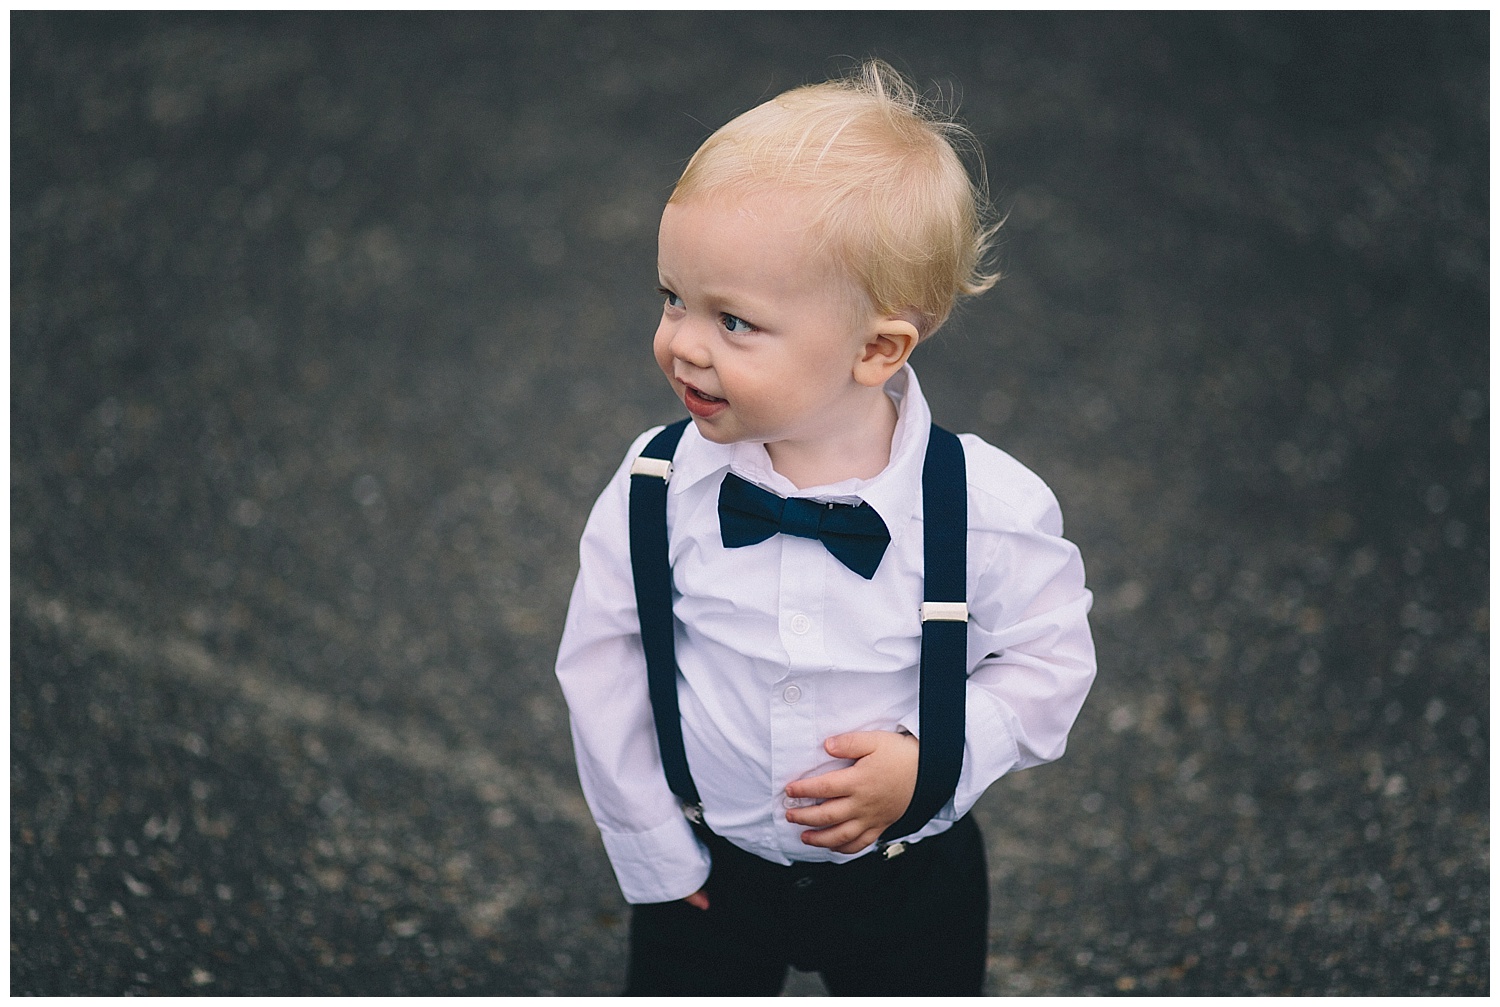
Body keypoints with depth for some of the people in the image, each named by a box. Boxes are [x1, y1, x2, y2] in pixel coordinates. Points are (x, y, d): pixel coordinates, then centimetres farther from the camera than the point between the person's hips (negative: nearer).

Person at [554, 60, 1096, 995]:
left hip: (910, 876, -1)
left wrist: (933, 762, -23)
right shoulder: (657, 487, -20)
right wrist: (652, 849, -4)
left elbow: (1049, 655, -9)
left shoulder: (988, 506, -25)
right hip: (709, 867, 1)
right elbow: (601, 664, -8)